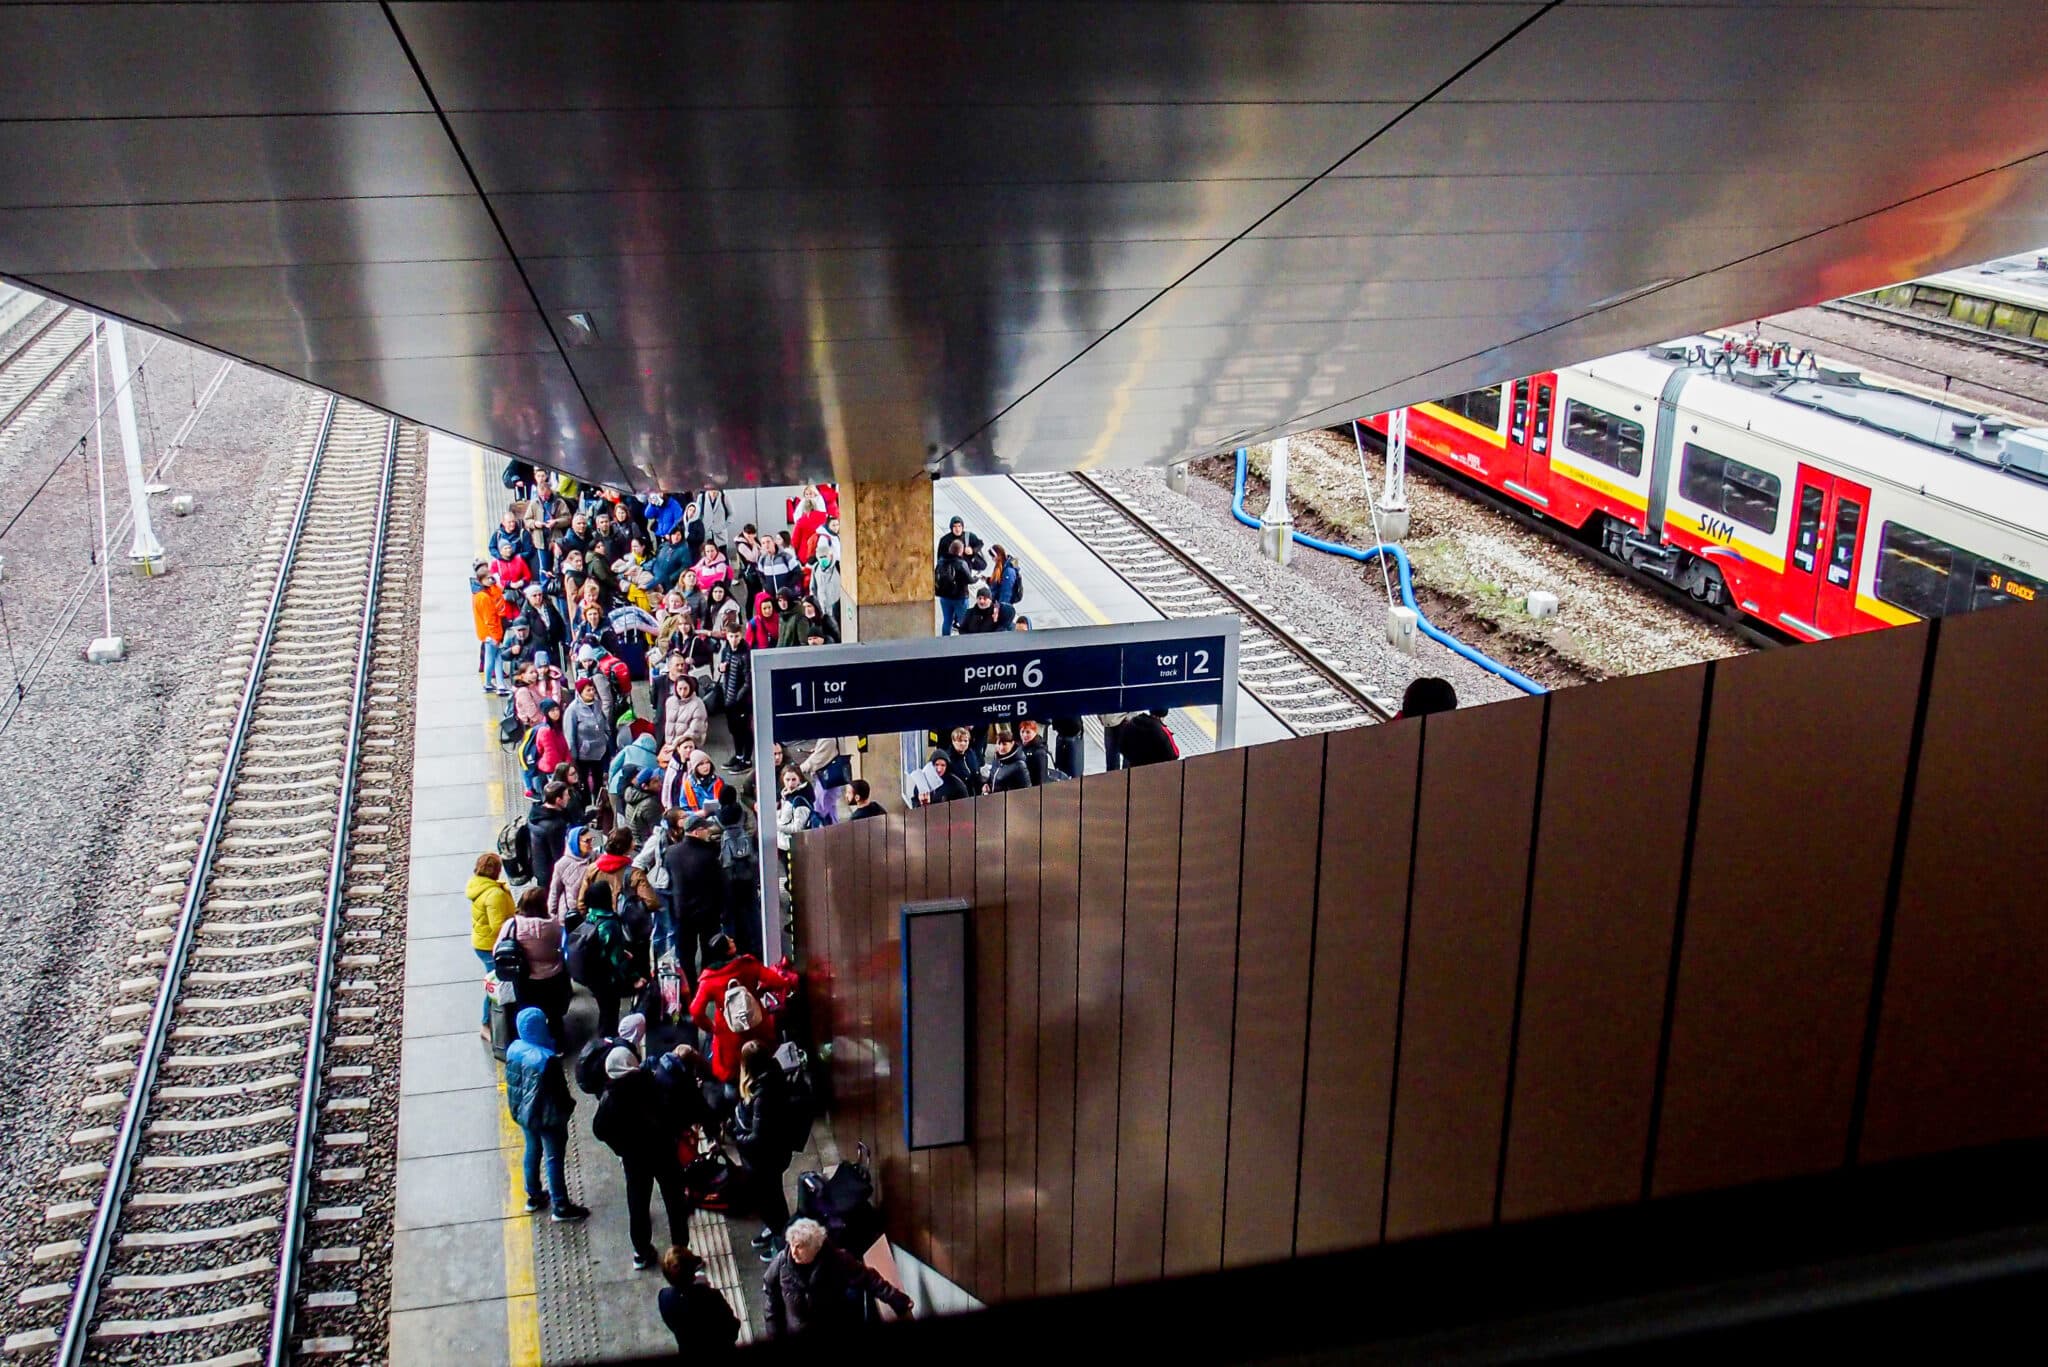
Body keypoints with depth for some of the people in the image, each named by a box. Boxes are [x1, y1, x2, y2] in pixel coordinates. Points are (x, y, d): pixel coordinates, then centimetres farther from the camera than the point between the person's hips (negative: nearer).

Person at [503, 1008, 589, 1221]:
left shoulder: (514, 1049, -9)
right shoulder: (545, 1059, -31)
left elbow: (511, 1081, 4)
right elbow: (558, 1090, -22)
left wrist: (517, 1108, 18)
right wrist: (567, 1108, -3)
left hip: (524, 1113, 7)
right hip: (547, 1116, -7)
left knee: (532, 1151, 25)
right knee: (554, 1158, 7)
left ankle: (533, 1196, 41)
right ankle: (560, 1207, 19)